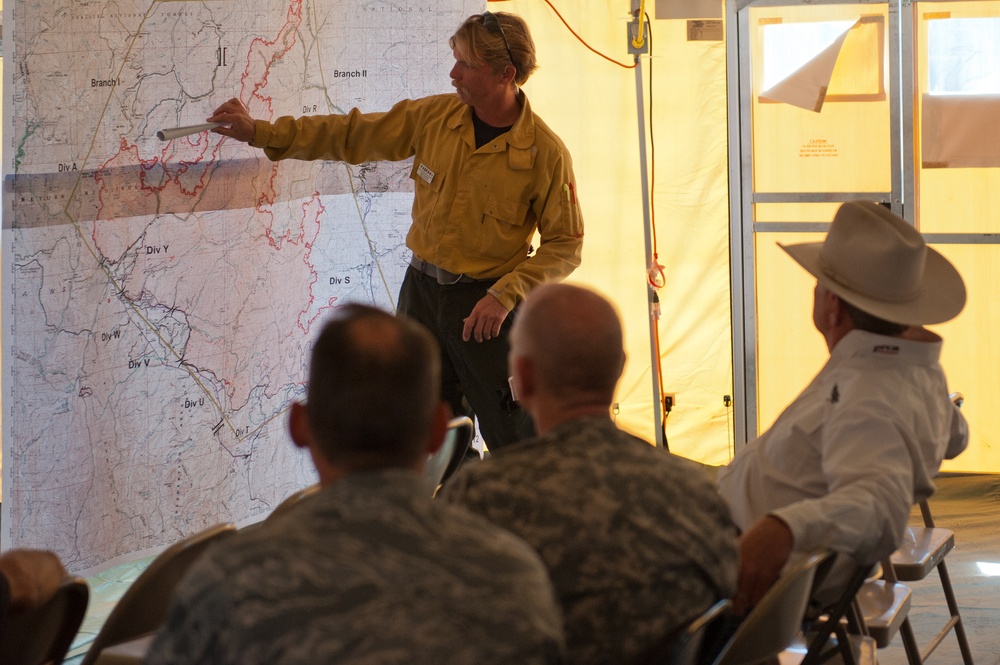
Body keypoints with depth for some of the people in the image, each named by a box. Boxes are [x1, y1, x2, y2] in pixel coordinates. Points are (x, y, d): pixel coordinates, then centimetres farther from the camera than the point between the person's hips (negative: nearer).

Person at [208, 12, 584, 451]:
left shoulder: (545, 153, -13)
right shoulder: (434, 116, 0)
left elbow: (565, 245, -8)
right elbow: (353, 135, 5)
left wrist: (506, 295, -20)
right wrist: (258, 132, -1)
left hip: (486, 304, -5)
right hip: (421, 290, 5)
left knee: (518, 444, -5)